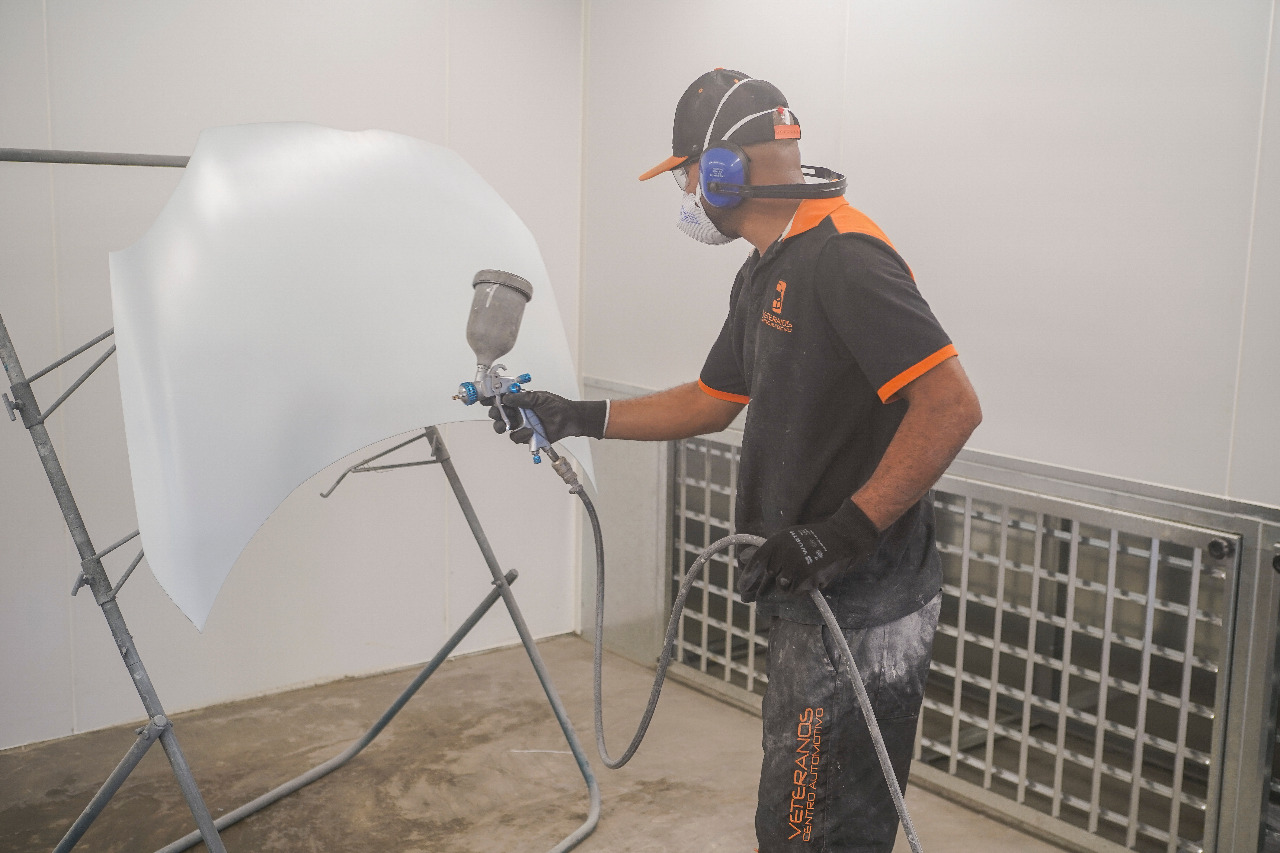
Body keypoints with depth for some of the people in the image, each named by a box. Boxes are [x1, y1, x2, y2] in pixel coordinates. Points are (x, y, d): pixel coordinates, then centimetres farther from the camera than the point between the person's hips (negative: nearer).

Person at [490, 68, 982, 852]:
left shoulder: (844, 256, -19)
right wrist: (578, 418, 21)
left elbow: (952, 404, -26)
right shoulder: (764, 275, 15)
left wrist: (843, 533, -28)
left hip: (860, 603, -10)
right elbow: (712, 402, 24)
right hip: (814, 591, 10)